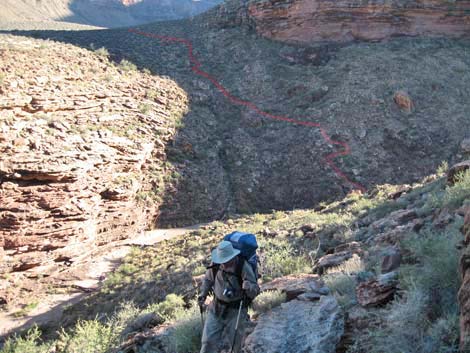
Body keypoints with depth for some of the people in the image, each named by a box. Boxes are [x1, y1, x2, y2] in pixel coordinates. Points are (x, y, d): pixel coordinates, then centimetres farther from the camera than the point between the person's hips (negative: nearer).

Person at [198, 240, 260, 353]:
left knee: (235, 344, 12)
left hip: (236, 310, -3)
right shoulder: (216, 263, -10)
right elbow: (208, 279, 10)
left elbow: (255, 290, -22)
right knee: (208, 342, 0)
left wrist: (249, 287, -45)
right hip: (216, 309, 3)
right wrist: (203, 294, -5)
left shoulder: (244, 267, -22)